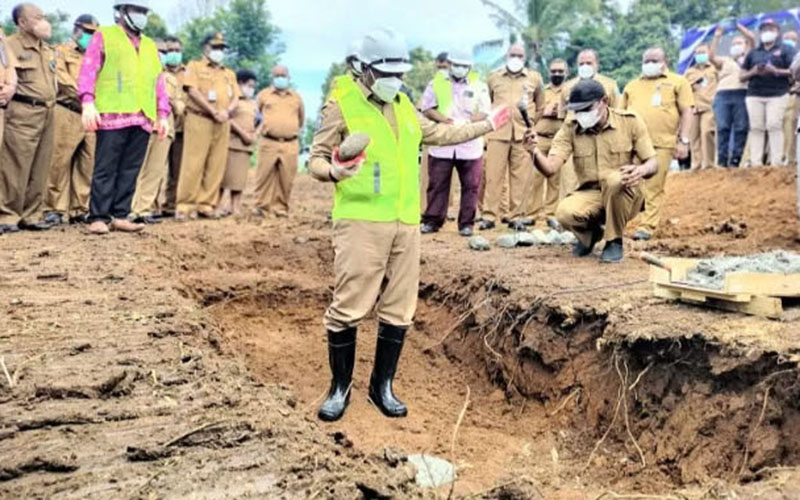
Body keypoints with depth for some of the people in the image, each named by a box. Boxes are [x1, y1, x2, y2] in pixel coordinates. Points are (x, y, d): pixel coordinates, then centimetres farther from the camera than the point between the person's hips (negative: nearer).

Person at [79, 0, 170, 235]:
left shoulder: (150, 45, 25)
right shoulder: (104, 36, 9)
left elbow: (159, 81, 22)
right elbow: (88, 69, -1)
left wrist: (163, 113, 12)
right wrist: (88, 101, -15)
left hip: (142, 119, 5)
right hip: (113, 116, -5)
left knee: (130, 171, 4)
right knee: (106, 169, -5)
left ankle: (120, 215, 8)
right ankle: (99, 217, -3)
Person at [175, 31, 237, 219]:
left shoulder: (229, 74, 23)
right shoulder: (195, 67, 7)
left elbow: (235, 97, 15)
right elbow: (193, 91, -6)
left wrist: (227, 111, -8)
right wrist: (214, 112, -13)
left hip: (222, 124, 5)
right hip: (199, 120, -5)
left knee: (216, 166, 0)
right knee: (193, 165, -9)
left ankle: (206, 205, 4)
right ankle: (185, 206, -7)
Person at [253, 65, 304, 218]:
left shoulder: (296, 97, 15)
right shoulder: (264, 95, 11)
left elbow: (301, 117, 27)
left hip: (290, 145, 1)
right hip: (268, 143, -1)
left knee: (286, 179, -2)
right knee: (265, 176, -5)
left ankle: (281, 208, 6)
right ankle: (262, 207, 1)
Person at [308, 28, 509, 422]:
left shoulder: (405, 107, 17)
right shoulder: (341, 106, -3)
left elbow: (440, 134, 32)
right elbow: (316, 159, -4)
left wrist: (487, 126, 34)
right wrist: (334, 171, -26)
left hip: (406, 224, 7)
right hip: (361, 223, -6)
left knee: (398, 310, 9)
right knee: (348, 307, -6)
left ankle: (382, 386, 22)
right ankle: (340, 387, 11)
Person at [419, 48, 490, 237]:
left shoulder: (478, 85, 8)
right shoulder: (436, 82, 8)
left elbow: (485, 112, 5)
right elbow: (427, 108, 6)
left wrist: (469, 122, -15)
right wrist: (443, 119, -12)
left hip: (470, 144, 0)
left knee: (470, 185, 1)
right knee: (437, 184, 2)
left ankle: (466, 223, 9)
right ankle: (432, 220, 12)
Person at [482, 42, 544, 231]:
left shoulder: (534, 78, 11)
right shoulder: (494, 78, 11)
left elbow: (540, 106, 19)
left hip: (523, 135, 0)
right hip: (498, 133, 0)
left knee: (520, 178, -1)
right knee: (493, 175, -4)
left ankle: (517, 216, 6)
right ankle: (489, 216, -1)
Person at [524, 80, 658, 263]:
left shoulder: (630, 122, -8)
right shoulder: (570, 127, -5)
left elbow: (653, 164, -5)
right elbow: (550, 168, -15)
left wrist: (641, 170, -30)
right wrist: (535, 152, -37)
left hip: (625, 195, -2)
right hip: (590, 195, 2)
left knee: (616, 179, -37)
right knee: (564, 213, -31)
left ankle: (614, 242, -12)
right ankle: (591, 232, 9)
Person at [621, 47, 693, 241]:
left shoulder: (678, 82, 10)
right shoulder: (632, 85, 22)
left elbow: (686, 112, 4)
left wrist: (683, 141, -5)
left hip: (662, 144, -3)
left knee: (654, 189, -3)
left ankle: (647, 227, 1)